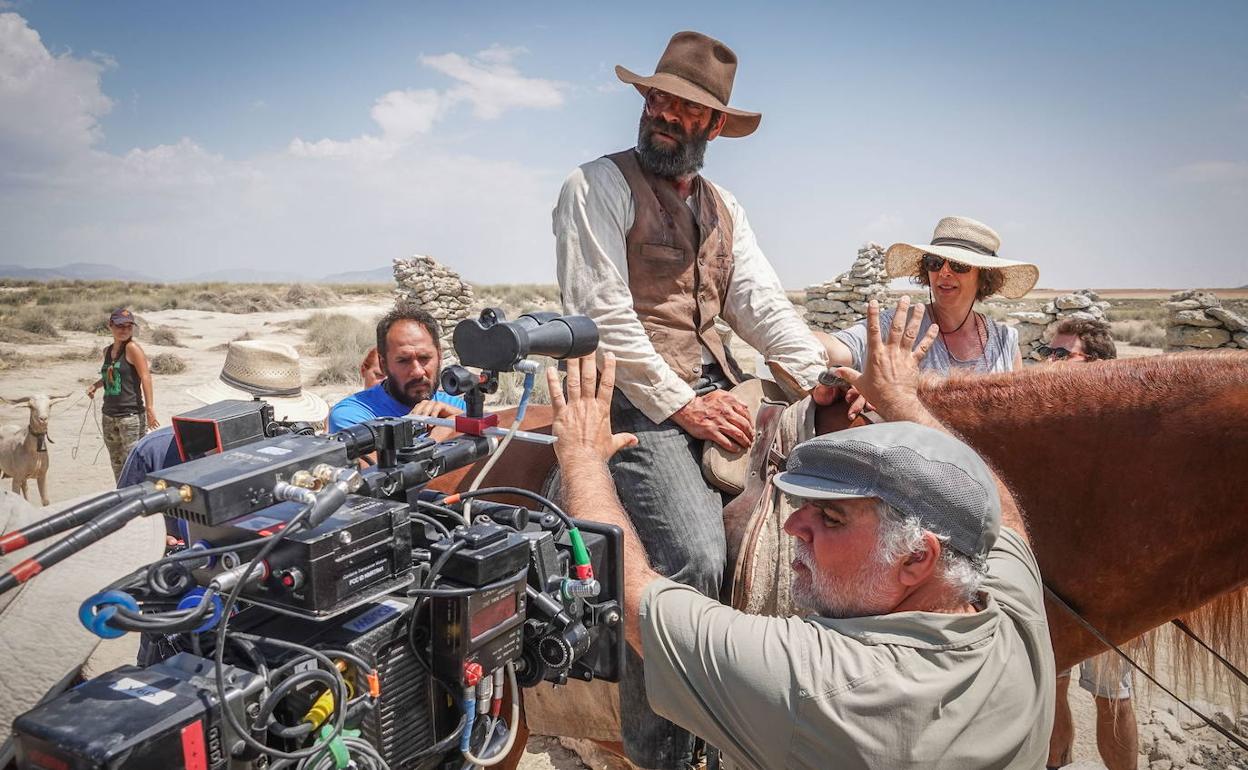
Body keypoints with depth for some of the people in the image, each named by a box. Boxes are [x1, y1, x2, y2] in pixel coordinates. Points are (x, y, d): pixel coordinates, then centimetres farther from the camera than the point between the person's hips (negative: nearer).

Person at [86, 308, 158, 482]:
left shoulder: (132, 348, -9)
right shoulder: (108, 351, 12)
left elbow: (145, 377, -15)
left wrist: (150, 408, -21)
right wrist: (95, 385, 11)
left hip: (131, 415, -7)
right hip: (109, 416, 7)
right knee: (117, 464, 13)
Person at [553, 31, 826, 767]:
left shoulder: (723, 206, 19)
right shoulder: (598, 186, -2)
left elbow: (762, 304, 11)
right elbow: (601, 312, -12)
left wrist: (821, 379, -5)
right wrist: (680, 405, -15)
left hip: (716, 397, 7)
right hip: (640, 404, -7)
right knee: (695, 562, -23)